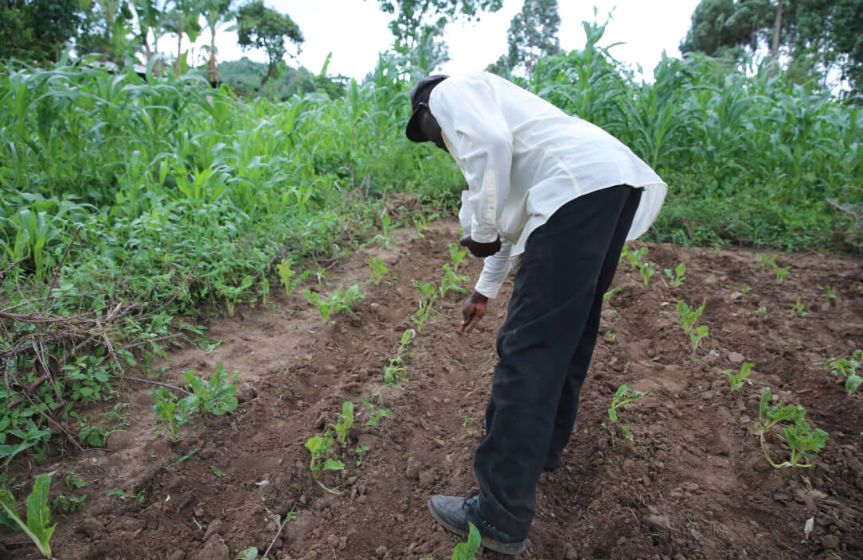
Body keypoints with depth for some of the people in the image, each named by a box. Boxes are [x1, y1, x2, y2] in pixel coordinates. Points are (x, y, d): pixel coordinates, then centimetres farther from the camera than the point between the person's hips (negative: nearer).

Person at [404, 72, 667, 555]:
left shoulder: (449, 91, 12)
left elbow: (491, 144, -14)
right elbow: (515, 217, 39)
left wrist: (478, 231, -2)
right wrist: (485, 291, 46)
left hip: (581, 186, -10)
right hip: (616, 179, 11)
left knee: (527, 349, -7)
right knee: (570, 329, 20)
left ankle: (500, 518, 4)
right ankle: (546, 445, 39)